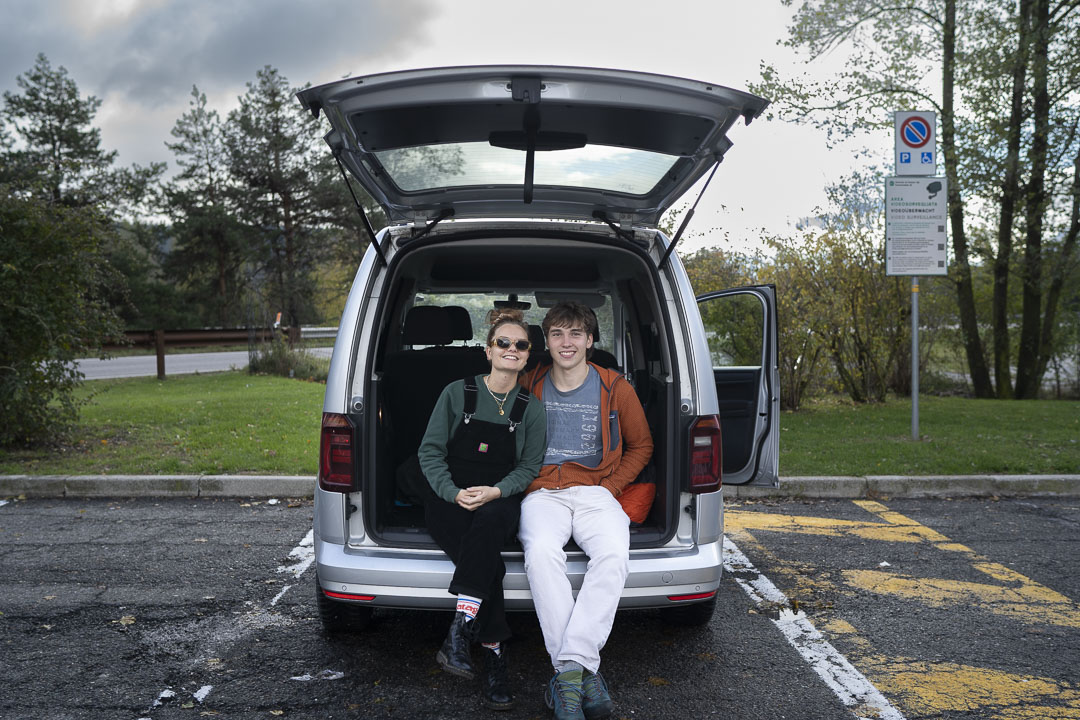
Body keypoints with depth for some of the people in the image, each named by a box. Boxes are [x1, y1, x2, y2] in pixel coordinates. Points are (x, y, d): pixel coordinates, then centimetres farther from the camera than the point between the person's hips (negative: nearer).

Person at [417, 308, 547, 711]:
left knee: (487, 525, -37)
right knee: (489, 563, -31)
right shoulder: (457, 393, 2)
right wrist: (454, 493, -15)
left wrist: (495, 492, -15)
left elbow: (529, 467, 5)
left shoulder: (531, 409, 7)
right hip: (450, 497, -1)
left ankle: (459, 632, -40)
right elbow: (430, 452, 2)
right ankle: (494, 657, -28)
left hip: (500, 500, 1)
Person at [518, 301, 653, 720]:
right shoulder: (529, 386, 10)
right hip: (543, 492, 0)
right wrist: (524, 483, 6)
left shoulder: (615, 389, 8)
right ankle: (584, 671, -32)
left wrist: (609, 488, 5)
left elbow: (641, 445, 19)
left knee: (614, 554, -34)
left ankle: (568, 669, -33)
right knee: (542, 552, -35)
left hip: (595, 491, 0)